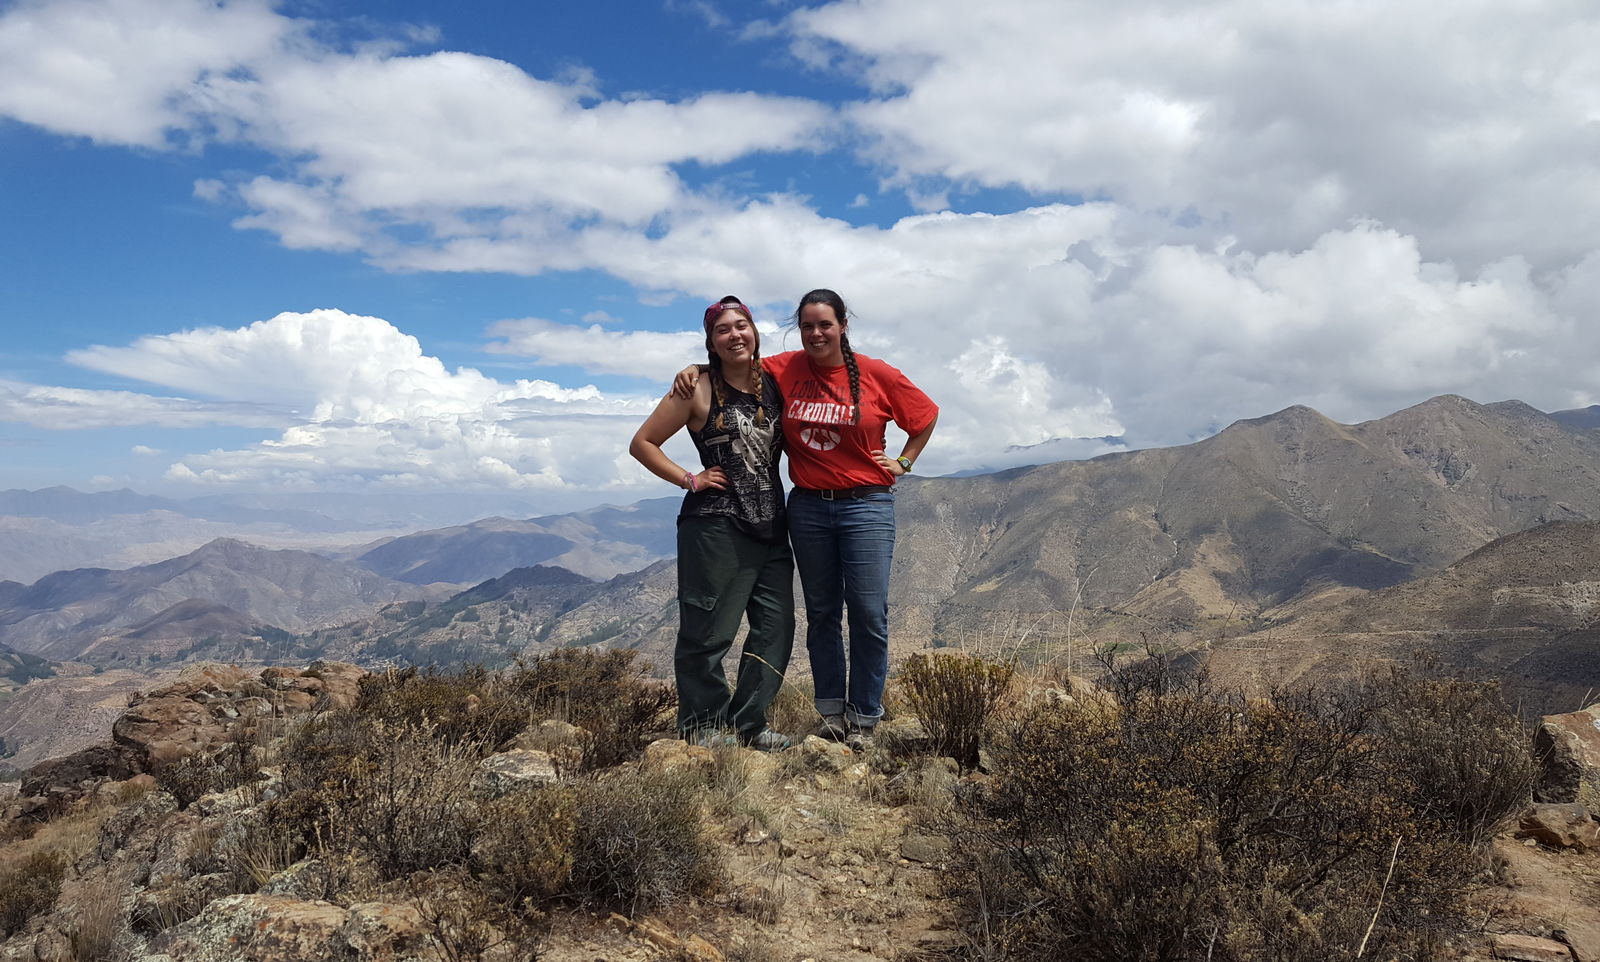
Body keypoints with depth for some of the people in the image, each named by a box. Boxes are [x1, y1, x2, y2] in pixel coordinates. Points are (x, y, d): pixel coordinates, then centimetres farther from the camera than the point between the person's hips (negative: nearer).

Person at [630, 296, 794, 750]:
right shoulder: (698, 390, -3)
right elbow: (642, 443, -1)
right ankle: (702, 726, 14)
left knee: (776, 627, 6)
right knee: (707, 631, -2)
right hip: (715, 527, -6)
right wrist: (689, 479, -7)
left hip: (770, 527, 6)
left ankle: (750, 722, 18)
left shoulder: (772, 383, 11)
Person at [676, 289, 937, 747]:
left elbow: (926, 414, 10)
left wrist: (903, 462, 5)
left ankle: (864, 717, 9)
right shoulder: (785, 370, 0)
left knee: (869, 611, -4)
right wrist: (695, 371, -4)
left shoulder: (876, 375, -4)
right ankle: (832, 710, 21)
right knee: (821, 611, 10)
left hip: (866, 506, -2)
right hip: (808, 506, 3)